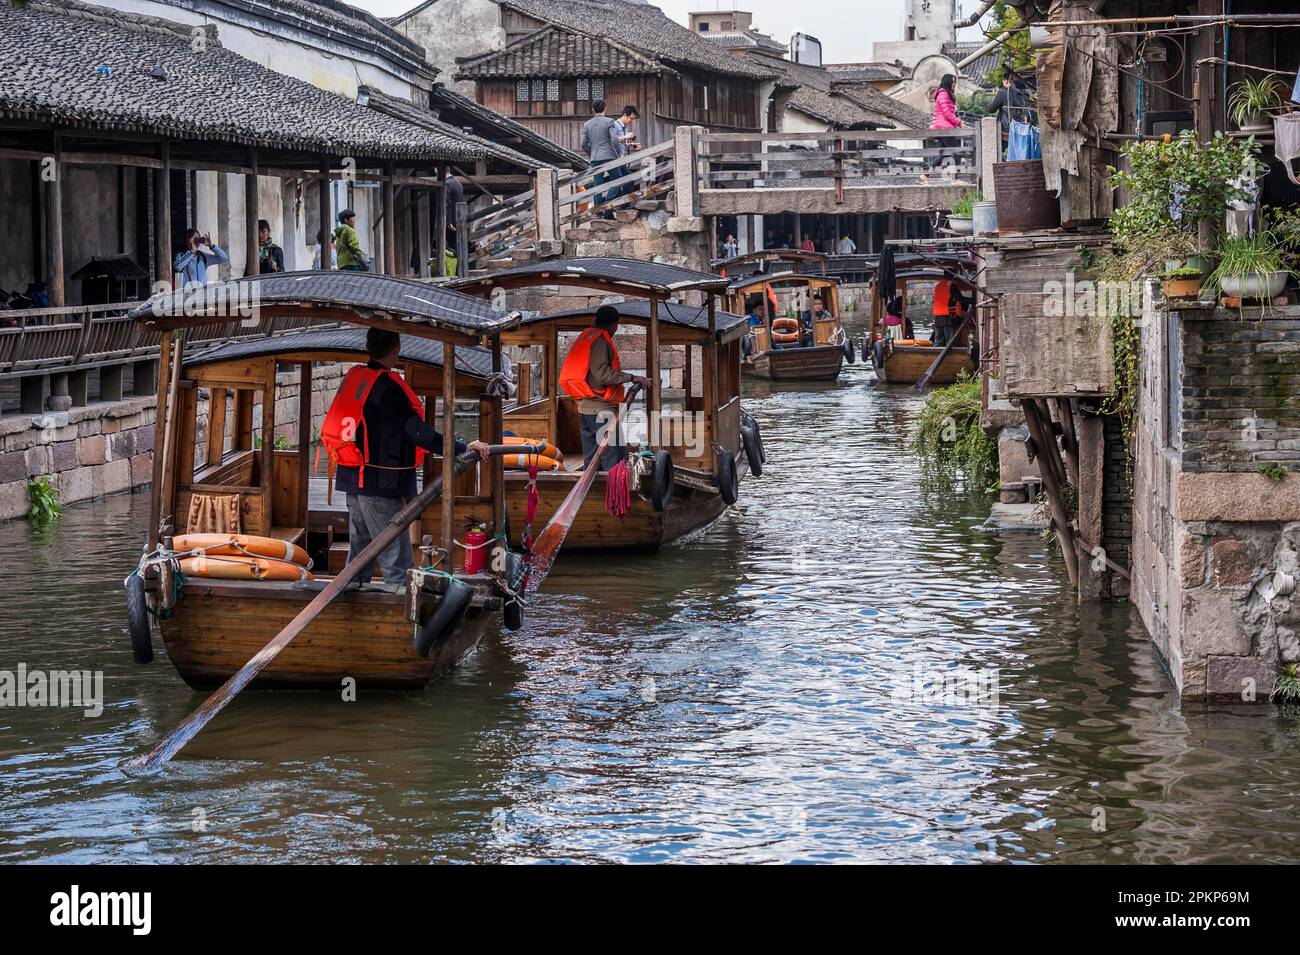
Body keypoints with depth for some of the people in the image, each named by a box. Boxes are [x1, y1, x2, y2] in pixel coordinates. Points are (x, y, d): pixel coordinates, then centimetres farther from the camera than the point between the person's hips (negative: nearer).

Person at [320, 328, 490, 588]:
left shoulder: (354, 377, 8)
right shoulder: (386, 386, -17)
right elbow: (415, 430, -23)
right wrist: (462, 448, -25)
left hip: (353, 479, 9)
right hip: (380, 485, -9)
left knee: (359, 554, 18)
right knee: (397, 562, -10)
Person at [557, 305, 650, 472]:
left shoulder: (586, 338, 17)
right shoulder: (600, 340, -12)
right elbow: (602, 374, -23)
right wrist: (632, 377, -22)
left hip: (586, 408, 10)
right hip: (602, 409, -10)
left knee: (591, 460, 11)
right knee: (616, 460, -11)